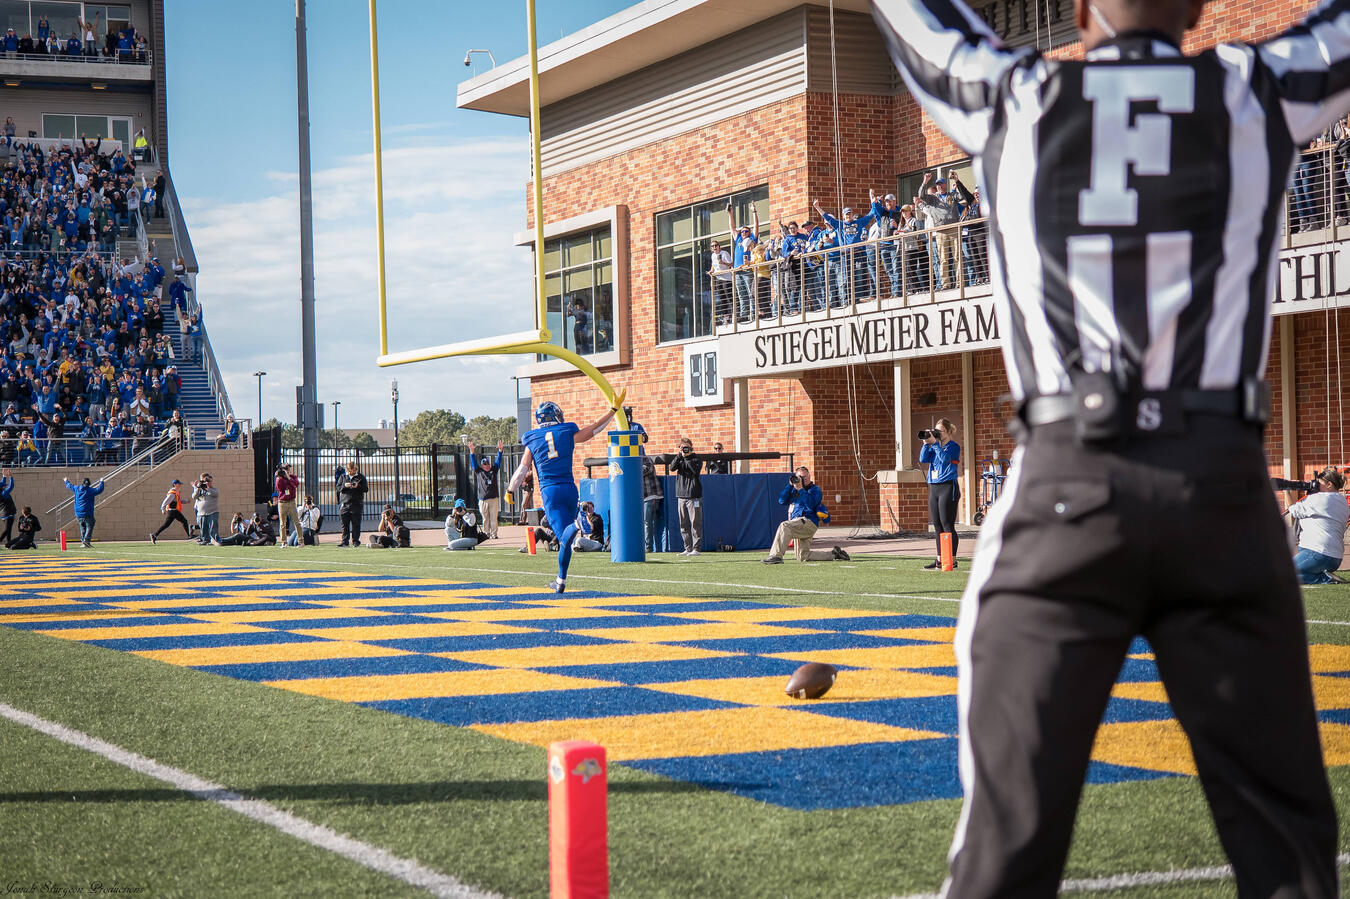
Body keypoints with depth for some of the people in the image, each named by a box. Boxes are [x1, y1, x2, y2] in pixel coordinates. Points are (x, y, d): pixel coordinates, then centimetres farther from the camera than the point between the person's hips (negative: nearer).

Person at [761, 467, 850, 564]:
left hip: (808, 521, -9)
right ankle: (833, 553, 22)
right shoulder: (793, 489, 21)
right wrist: (790, 484, 2)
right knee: (803, 557, 11)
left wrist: (800, 489, -18)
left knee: (784, 526, -34)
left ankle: (776, 555, -41)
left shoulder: (814, 489, 2)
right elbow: (782, 501, 8)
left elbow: (811, 504, -16)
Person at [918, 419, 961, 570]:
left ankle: (952, 560, -6)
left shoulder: (954, 447, -4)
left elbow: (945, 458, -21)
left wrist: (934, 443, -19)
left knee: (947, 525, -8)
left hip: (948, 487, -7)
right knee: (937, 526, 8)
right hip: (934, 488, 7)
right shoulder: (935, 447, 16)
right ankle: (940, 559, 13)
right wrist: (926, 443, -5)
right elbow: (923, 459, 4)